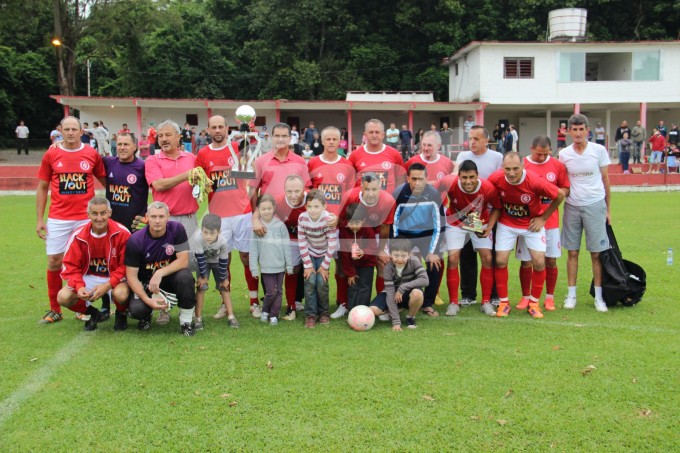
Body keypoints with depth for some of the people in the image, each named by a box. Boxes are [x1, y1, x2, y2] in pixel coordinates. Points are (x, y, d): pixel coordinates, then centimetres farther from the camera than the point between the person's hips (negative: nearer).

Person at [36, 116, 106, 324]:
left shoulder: (92, 154, 2)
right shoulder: (51, 155, 3)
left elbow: (105, 182, 12)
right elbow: (42, 188, 7)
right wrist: (40, 219, 2)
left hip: (86, 218, 0)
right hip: (57, 219, 0)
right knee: (54, 261, 1)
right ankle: (54, 310, 15)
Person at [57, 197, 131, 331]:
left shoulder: (122, 233, -16)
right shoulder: (79, 236, -8)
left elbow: (125, 266, -13)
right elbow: (70, 267, -5)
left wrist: (108, 285, -26)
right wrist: (79, 286, -25)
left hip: (114, 278, -3)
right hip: (89, 278, 3)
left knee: (121, 294, -37)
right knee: (63, 297, -21)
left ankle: (121, 314, 4)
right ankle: (91, 313, 13)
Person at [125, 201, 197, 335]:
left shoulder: (177, 229, -16)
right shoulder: (135, 240, -17)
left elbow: (183, 261, -19)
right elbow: (131, 275, -14)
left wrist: (160, 273, -33)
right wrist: (148, 300, -26)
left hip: (170, 276, 0)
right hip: (146, 281, 0)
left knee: (185, 277, -34)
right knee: (137, 309, -26)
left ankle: (185, 321, -12)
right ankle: (147, 314, 16)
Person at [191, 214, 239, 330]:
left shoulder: (223, 242, -36)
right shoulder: (198, 239, -40)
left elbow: (223, 262, -22)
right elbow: (200, 259, -27)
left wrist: (223, 279, -12)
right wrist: (203, 276, -18)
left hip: (217, 262, 1)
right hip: (202, 262, -1)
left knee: (224, 287, -3)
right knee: (201, 287, -11)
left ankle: (231, 317, 3)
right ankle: (198, 318, -4)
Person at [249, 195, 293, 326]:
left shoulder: (280, 225, -3)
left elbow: (286, 246, 0)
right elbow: (253, 250, 0)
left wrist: (289, 265, 1)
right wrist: (254, 268, -1)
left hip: (280, 266, 2)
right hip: (266, 267, -1)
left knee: (279, 291, 8)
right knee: (271, 292, -3)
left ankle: (274, 315, 20)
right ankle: (265, 311, 21)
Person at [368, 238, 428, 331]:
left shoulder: (414, 261, -21)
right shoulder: (388, 267, -21)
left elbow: (425, 280, -30)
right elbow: (390, 293, -25)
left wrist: (402, 287, -32)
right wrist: (396, 321, -31)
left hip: (409, 295, -1)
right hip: (395, 295, 1)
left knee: (417, 293, -37)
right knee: (372, 310, -24)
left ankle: (411, 317, -6)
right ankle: (390, 312, 11)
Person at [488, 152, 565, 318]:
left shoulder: (535, 181, -29)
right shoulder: (496, 179, -23)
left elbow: (560, 195, -14)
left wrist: (543, 218, -9)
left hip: (532, 224, -1)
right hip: (506, 224, 1)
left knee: (539, 262, -8)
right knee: (500, 261, -6)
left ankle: (534, 303, 11)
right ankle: (504, 303, 10)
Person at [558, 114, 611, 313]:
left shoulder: (599, 150, -3)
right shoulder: (564, 154, 1)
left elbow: (605, 180, 4)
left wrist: (608, 208, 6)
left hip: (595, 205, -2)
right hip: (572, 206, 2)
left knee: (596, 253, 1)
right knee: (572, 252, 6)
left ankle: (599, 297, 11)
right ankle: (571, 294, 15)